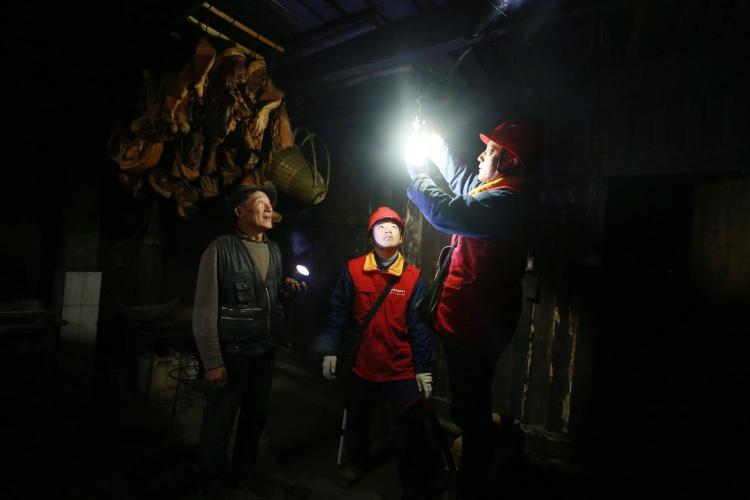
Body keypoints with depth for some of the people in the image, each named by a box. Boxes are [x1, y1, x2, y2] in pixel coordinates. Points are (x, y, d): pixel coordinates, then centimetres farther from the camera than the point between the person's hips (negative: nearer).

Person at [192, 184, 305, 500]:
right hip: (231, 353, -6)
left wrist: (287, 291, -6)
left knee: (255, 417, 19)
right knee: (219, 423, 10)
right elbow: (205, 310, -14)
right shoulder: (220, 249, -12)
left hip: (265, 352, 6)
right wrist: (212, 361, -16)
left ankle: (242, 472, 43)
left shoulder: (274, 250, 7)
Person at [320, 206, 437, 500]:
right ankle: (355, 461, 55)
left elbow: (419, 325, -6)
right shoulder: (353, 271, -7)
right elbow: (338, 313, -3)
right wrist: (331, 351, -4)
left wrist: (423, 368, -6)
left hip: (401, 369, -1)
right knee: (356, 420, 24)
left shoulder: (413, 277, -7)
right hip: (360, 364, 2)